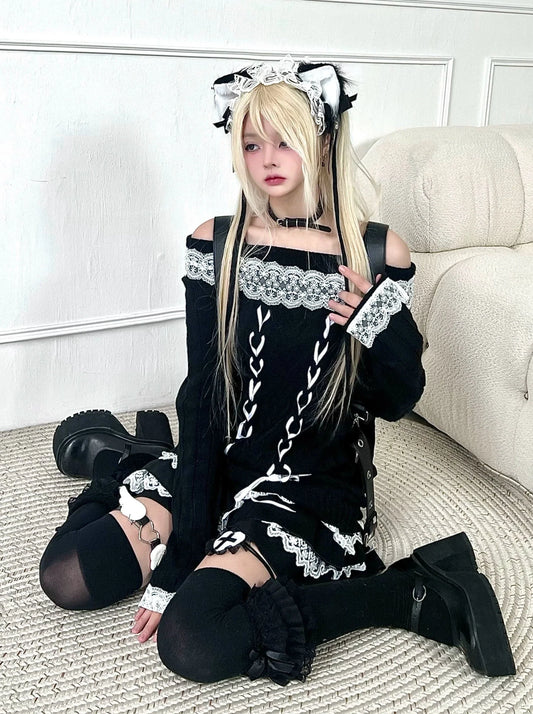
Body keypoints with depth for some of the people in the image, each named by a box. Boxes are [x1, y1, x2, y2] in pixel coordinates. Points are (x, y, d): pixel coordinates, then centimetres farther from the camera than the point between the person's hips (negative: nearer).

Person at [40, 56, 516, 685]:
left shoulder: (377, 254, -10)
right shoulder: (216, 244, -5)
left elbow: (397, 403, -1)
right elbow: (202, 395, -8)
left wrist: (383, 333, -24)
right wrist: (180, 552, -12)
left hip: (315, 480, -3)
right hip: (219, 461, 4)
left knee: (191, 640, -25)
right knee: (66, 576, -11)